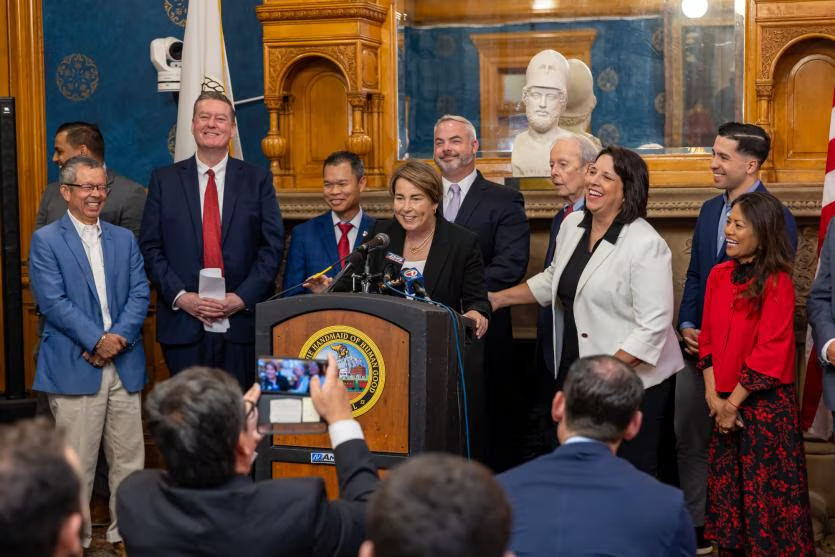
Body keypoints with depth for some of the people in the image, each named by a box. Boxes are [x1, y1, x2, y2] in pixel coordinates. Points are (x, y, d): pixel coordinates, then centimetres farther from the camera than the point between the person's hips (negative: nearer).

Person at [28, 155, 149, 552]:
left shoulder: (124, 239, 15)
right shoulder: (45, 241, 1)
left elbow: (140, 294, 7)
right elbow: (53, 301, -9)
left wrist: (118, 337, -9)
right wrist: (97, 340, -14)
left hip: (124, 365, 4)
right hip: (74, 367, -4)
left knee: (129, 459, 7)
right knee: (77, 463, 0)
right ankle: (75, 540, 10)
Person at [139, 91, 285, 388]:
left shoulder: (258, 179, 7)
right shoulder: (164, 180, 8)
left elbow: (272, 245, 3)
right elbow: (150, 247, 4)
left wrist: (243, 297, -9)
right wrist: (180, 297, -9)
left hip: (242, 322, 0)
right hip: (183, 325, 0)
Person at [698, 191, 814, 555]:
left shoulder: (777, 282, -14)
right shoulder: (719, 276, 5)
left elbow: (770, 351, -17)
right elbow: (708, 338, 8)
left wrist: (734, 402, -14)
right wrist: (713, 395, -3)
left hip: (766, 403, -6)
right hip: (726, 403, 6)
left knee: (766, 492, 3)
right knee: (727, 488, 14)